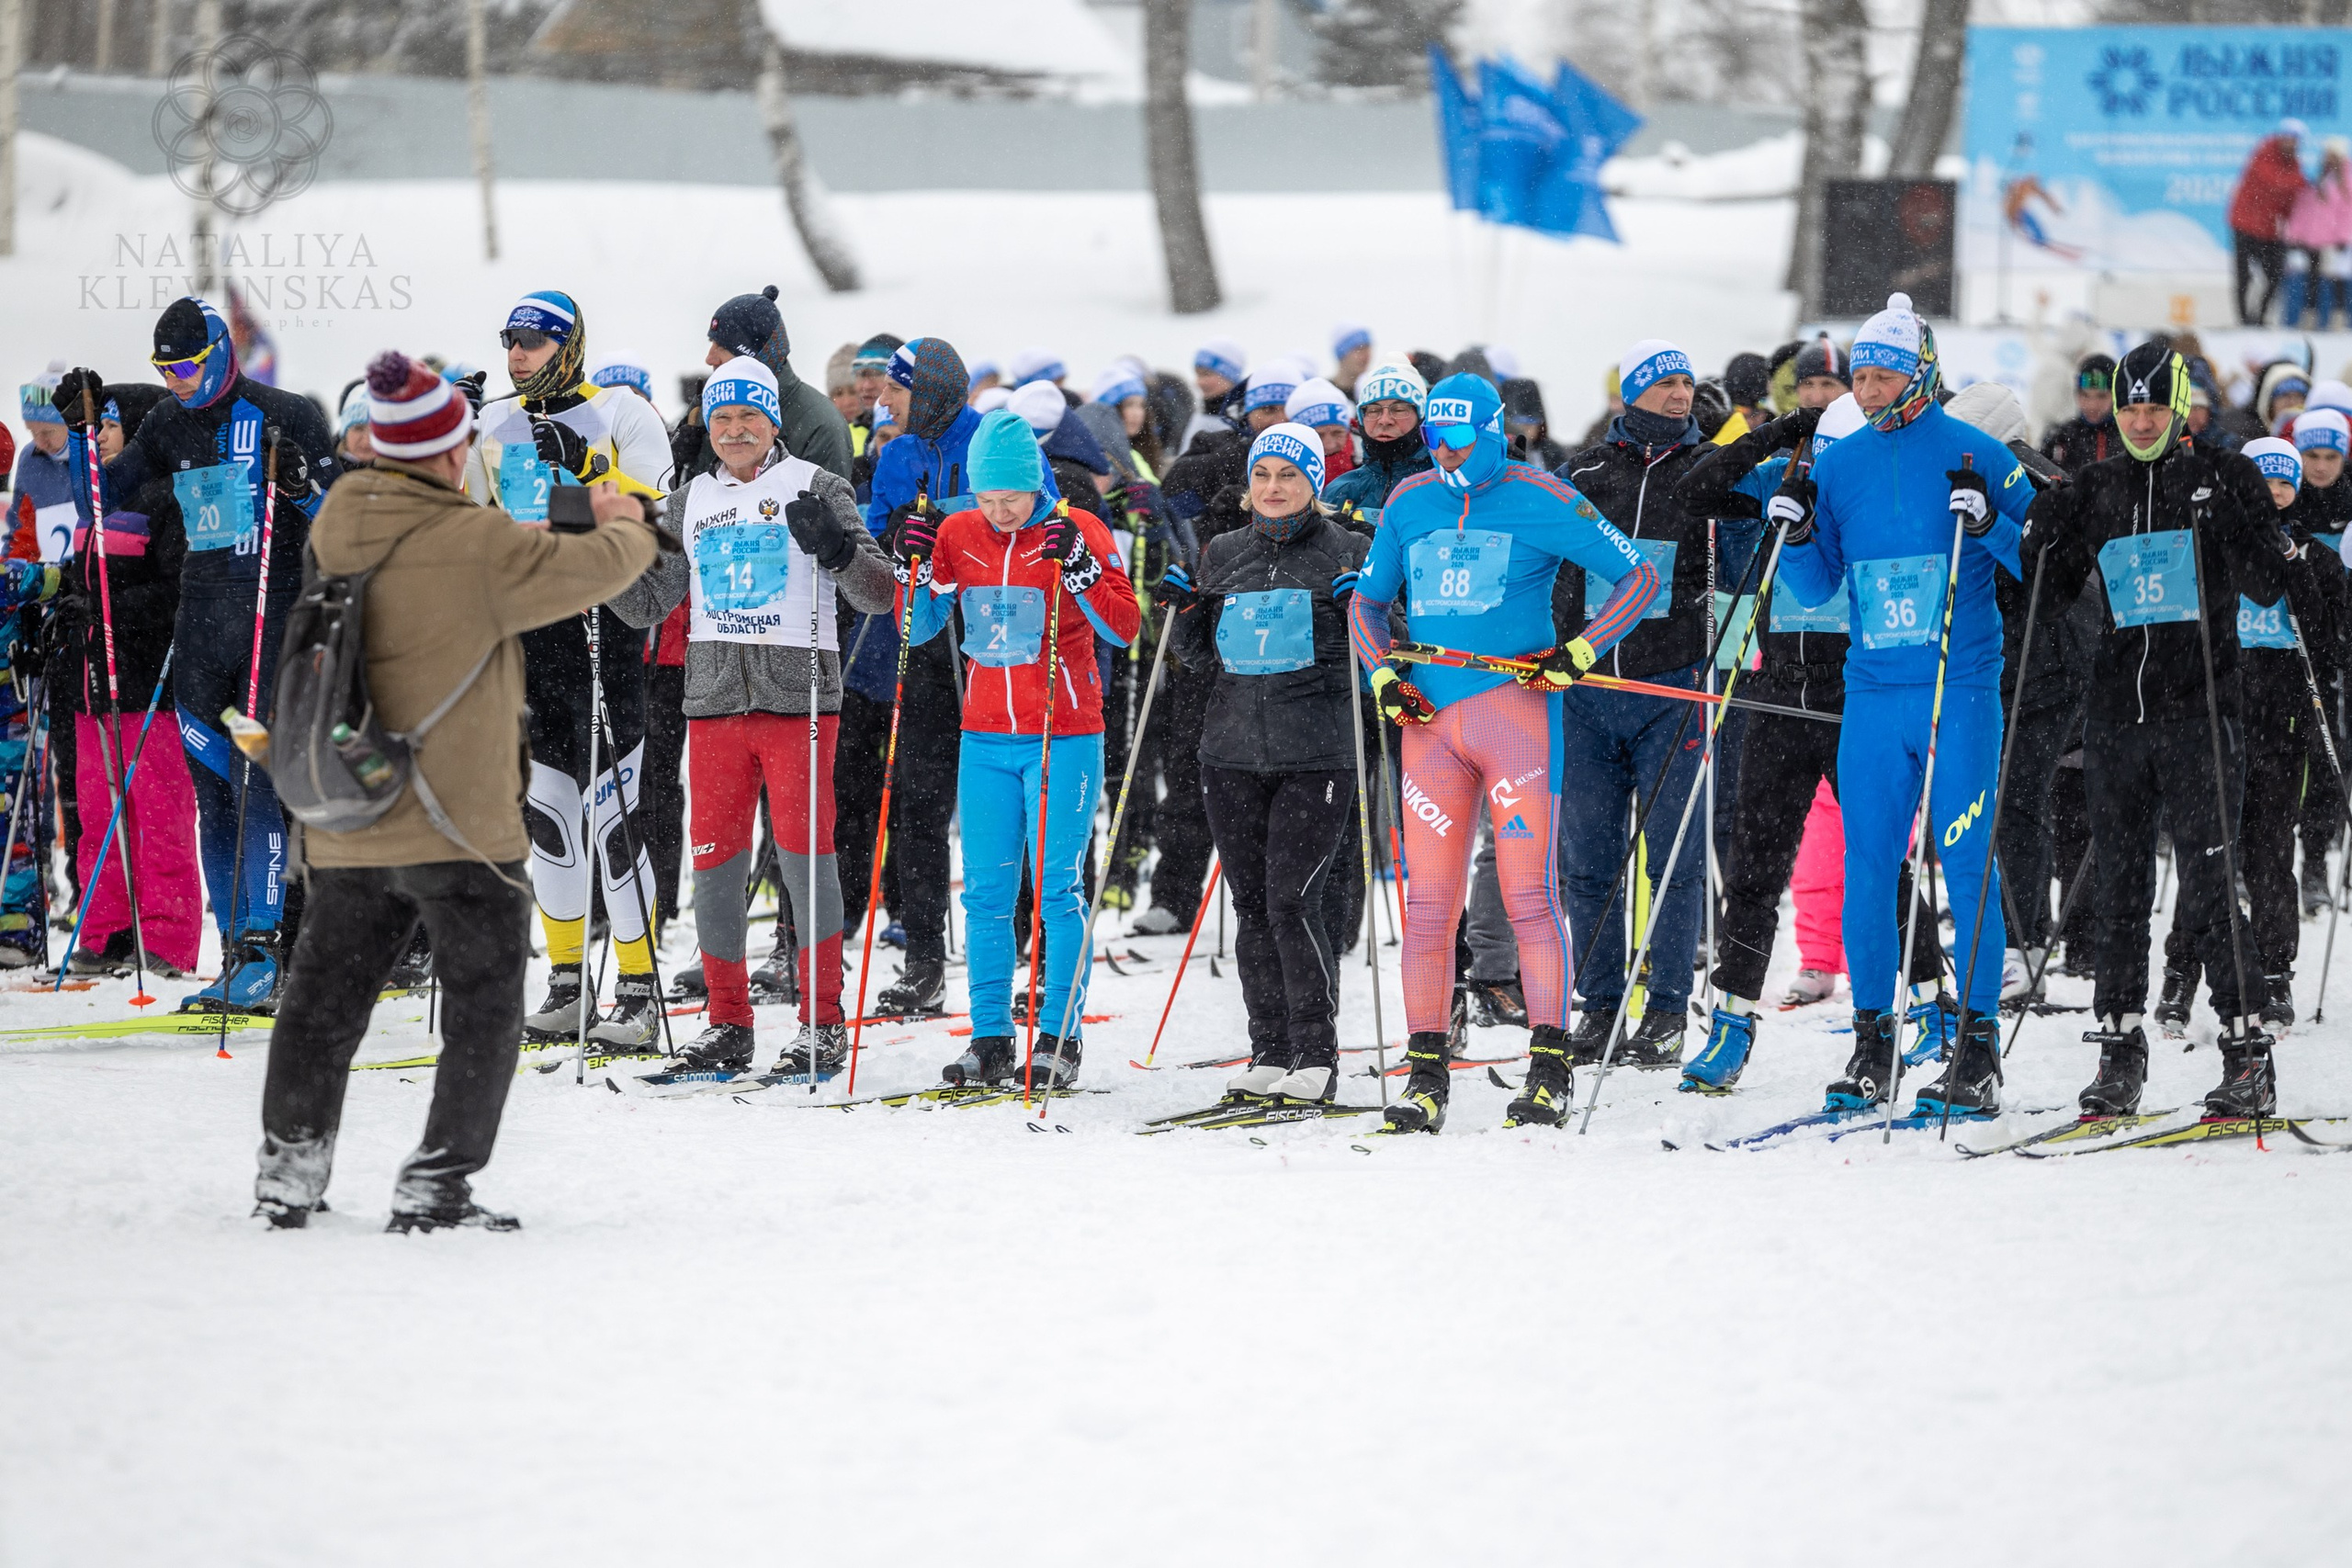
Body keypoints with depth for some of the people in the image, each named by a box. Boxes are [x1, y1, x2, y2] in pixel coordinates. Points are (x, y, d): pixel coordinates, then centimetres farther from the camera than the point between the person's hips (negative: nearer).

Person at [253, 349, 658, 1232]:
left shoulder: (338, 531, 2)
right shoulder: (476, 545, -17)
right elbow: (594, 570, -9)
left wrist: (579, 522, 20)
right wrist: (628, 530, 13)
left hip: (345, 824, 6)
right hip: (456, 823, -6)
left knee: (325, 996, 17)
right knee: (484, 1008, 6)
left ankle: (289, 1168, 20)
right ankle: (437, 1183, 1)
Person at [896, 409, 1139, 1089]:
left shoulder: (1077, 530, -6)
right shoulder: (958, 535, 5)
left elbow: (1124, 627, -11)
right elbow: (918, 628, 9)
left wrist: (1076, 568, -24)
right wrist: (917, 567, -8)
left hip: (1064, 738, -4)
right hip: (986, 738, 4)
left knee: (1057, 886, -5)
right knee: (986, 888, 2)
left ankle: (1058, 1036, -1)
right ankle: (990, 1038, 7)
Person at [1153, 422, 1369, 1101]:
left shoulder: (1348, 552, 2)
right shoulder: (1223, 554, 13)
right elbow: (1202, 655, 21)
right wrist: (1185, 610, 3)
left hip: (1315, 755, -5)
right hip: (1233, 752, 5)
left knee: (1292, 900, -12)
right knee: (1252, 906, 6)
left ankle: (1316, 1055, -4)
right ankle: (1271, 1051, 14)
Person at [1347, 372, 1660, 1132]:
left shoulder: (1540, 500, -1)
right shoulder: (1409, 502, 13)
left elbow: (1641, 577, 1)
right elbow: (1366, 603, 23)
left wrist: (1579, 653, -10)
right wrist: (1383, 676, 5)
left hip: (1514, 706, -4)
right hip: (1430, 720, 4)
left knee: (1527, 891, -9)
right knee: (1429, 904, 1)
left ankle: (1550, 1068, -7)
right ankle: (1426, 1071, 5)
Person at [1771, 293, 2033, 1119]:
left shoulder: (1974, 456, -1)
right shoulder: (1840, 464, 10)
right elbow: (1818, 589, 14)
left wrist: (1989, 525, -17)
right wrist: (1797, 536, -4)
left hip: (1959, 691, -4)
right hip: (1871, 693, 4)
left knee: (1966, 863, -4)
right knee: (1866, 866, 3)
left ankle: (1978, 1046, -1)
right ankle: (1872, 1043, 11)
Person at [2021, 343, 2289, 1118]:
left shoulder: (2225, 479, 1)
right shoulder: (2095, 489, 12)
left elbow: (2266, 587, -3)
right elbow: (2056, 589, 19)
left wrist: (2235, 527, -21)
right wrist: (2043, 535, 0)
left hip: (2199, 710, -4)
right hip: (2117, 712, 4)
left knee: (2206, 892, -8)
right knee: (2120, 888, 6)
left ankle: (2248, 1053, -3)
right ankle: (2120, 1049, 12)